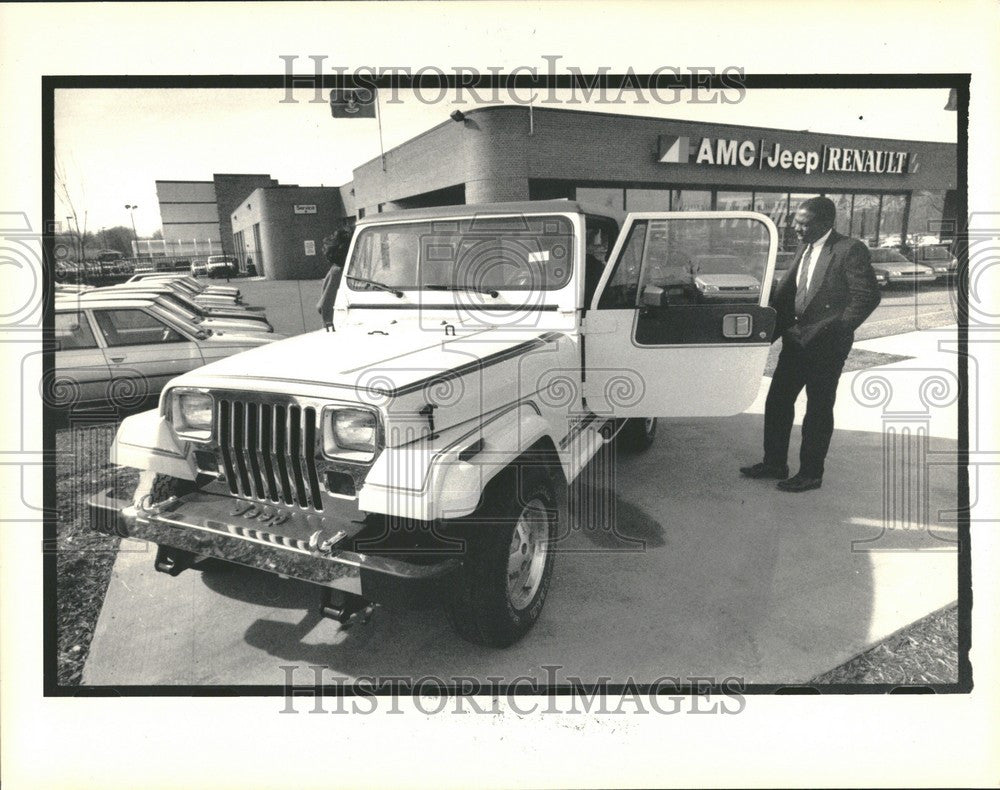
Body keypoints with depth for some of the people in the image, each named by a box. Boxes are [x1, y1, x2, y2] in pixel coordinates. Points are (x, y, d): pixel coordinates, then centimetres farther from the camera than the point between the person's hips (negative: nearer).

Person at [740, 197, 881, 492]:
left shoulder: (851, 250, -12)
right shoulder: (803, 250, 11)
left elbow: (868, 297, -16)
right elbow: (786, 293, 14)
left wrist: (836, 330, -19)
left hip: (826, 347, -7)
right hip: (795, 342, 7)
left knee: (818, 410, 4)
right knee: (777, 401, 11)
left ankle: (810, 474, 17)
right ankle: (774, 463, 25)